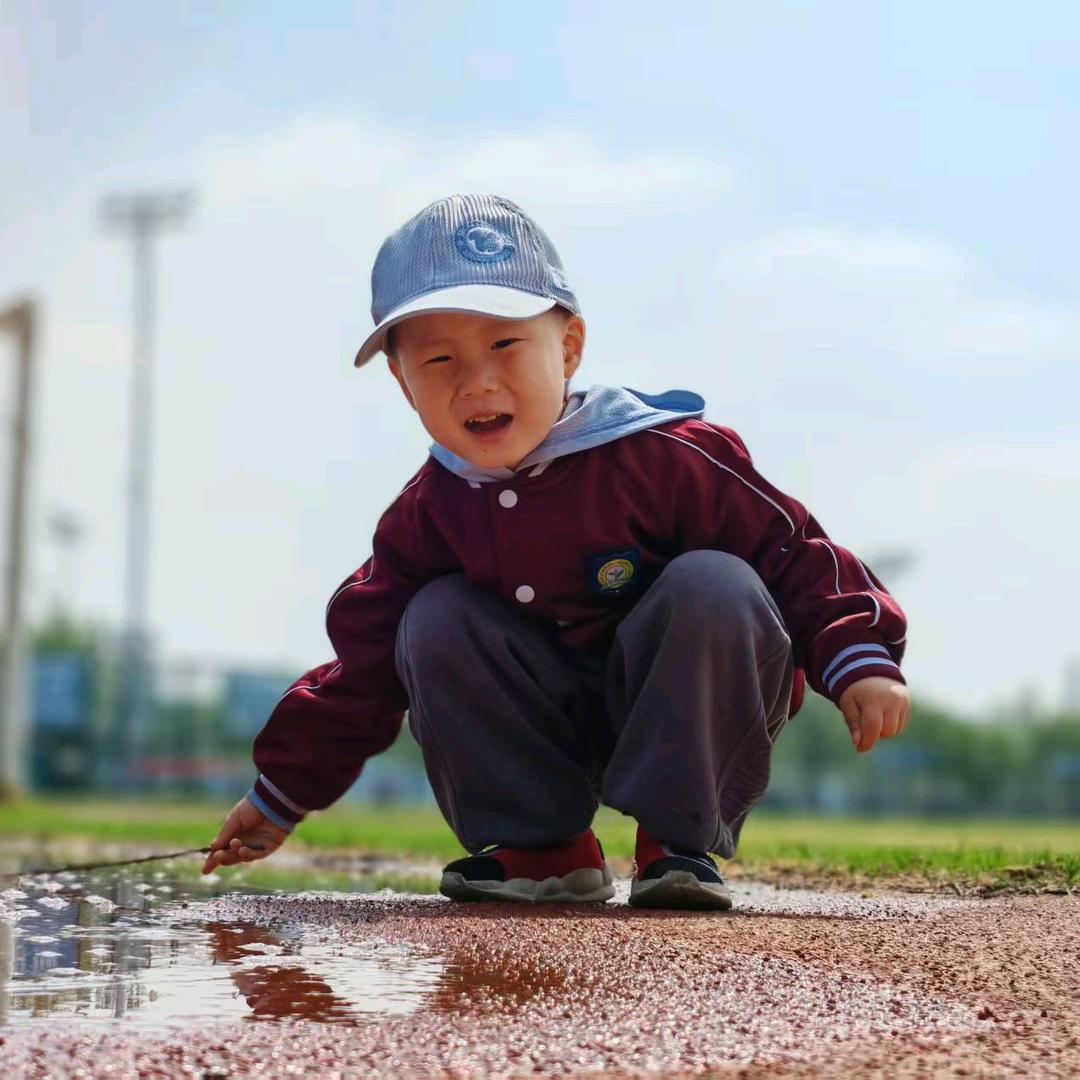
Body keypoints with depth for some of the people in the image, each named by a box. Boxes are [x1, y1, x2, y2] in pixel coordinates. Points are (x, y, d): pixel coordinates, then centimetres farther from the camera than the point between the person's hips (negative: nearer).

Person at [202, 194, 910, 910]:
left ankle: (680, 839, -19)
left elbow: (791, 552, -15)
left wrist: (861, 661, -28)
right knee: (434, 620, -16)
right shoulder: (427, 515, -6)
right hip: (552, 732, 4)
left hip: (687, 715, -4)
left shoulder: (664, 457, -21)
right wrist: (284, 792, 5)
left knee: (711, 586, -30)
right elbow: (365, 666, 4)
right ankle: (541, 847, -7)